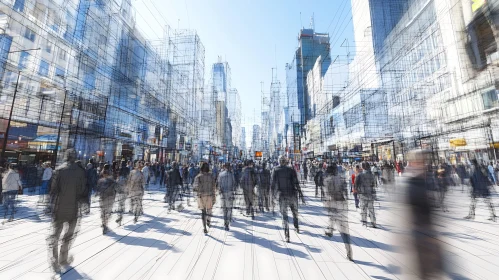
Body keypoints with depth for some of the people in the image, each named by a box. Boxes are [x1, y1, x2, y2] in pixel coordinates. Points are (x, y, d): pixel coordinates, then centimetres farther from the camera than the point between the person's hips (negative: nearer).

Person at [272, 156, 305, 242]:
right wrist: (301, 195, -5)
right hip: (293, 194, 1)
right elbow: (296, 183, -9)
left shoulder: (276, 171, -3)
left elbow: (273, 184, -3)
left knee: (284, 215, 5)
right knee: (295, 212, 24)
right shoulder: (291, 170, -4)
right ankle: (296, 227, 43)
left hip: (282, 196, -1)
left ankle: (287, 235, 1)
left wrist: (273, 195, 6)